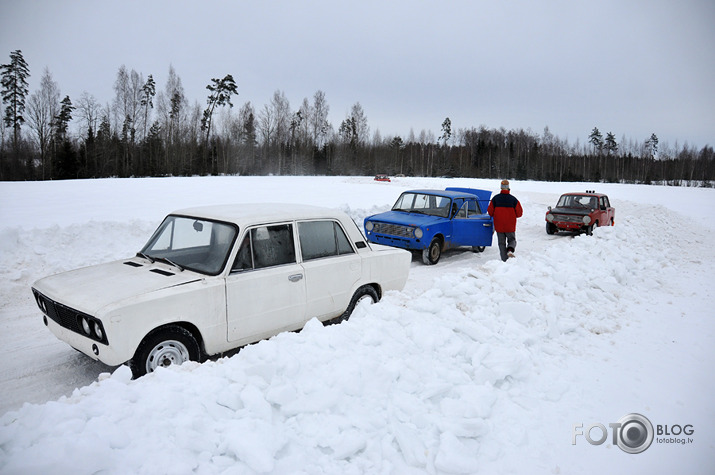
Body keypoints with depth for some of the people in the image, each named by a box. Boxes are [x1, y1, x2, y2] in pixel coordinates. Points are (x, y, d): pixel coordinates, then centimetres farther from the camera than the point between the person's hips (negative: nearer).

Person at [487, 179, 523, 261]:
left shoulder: (495, 198, -5)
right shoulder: (513, 199, -7)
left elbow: (490, 211, -3)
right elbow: (519, 213, -3)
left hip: (499, 225, 1)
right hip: (510, 226, -1)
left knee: (502, 243, 10)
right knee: (512, 240, 17)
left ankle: (504, 260, 4)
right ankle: (510, 250, -13)